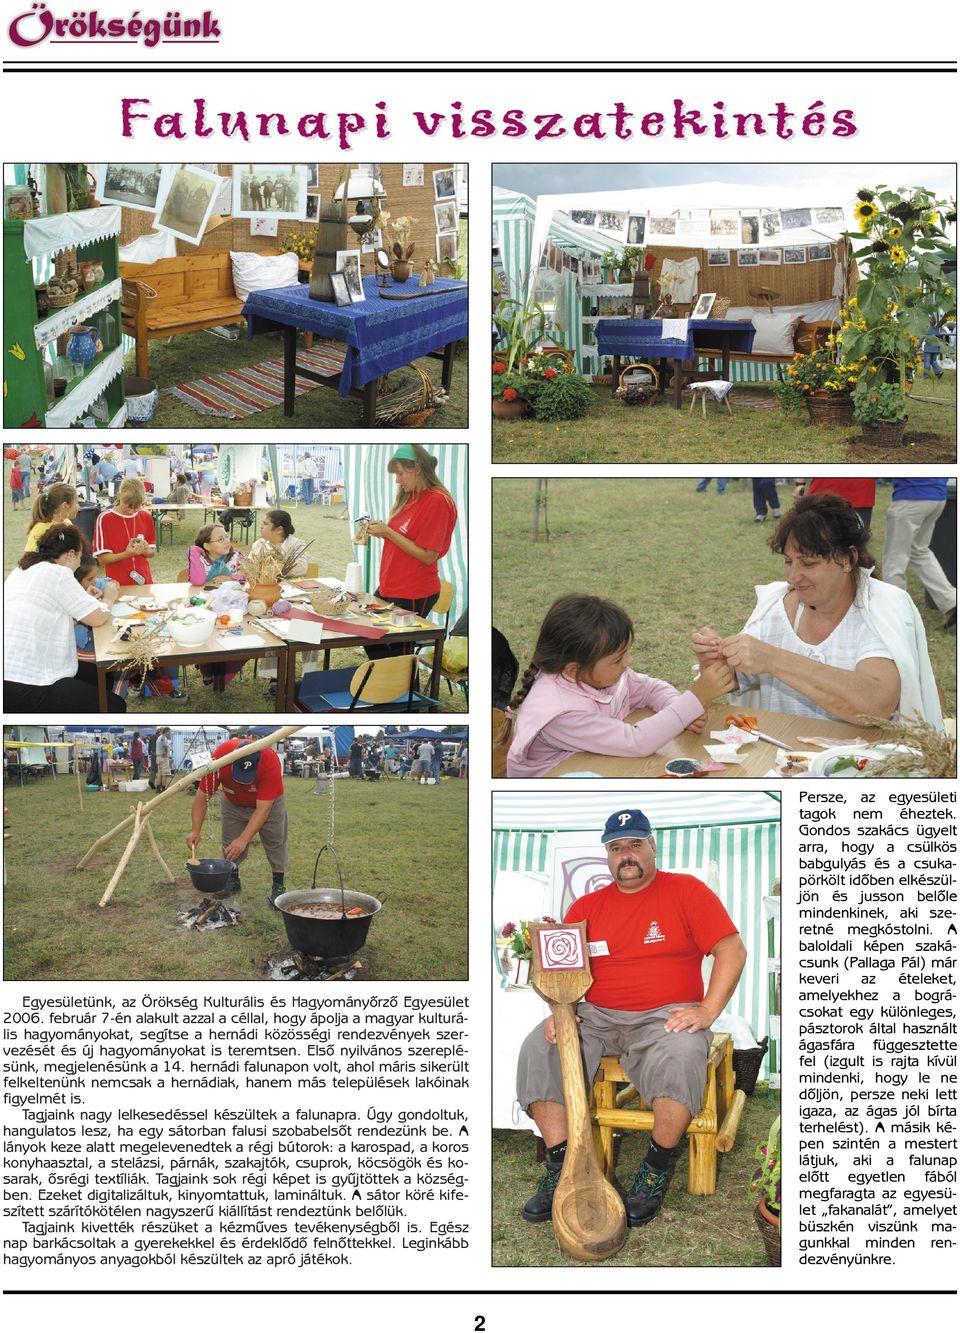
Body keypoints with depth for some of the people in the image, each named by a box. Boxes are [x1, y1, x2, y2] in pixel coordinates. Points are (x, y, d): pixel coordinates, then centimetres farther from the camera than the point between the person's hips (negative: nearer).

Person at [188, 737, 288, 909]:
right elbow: (202, 796, -26)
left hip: (267, 800, -2)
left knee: (275, 841, -6)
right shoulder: (219, 758, -37)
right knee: (230, 843, 3)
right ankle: (232, 880, 21)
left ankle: (278, 886, 3)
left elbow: (263, 809, -39)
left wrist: (244, 839, -44)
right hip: (232, 802, 2)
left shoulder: (271, 761, -42)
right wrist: (196, 830, -34)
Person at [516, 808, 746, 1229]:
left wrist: (708, 1011, -15)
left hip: (665, 1016, -3)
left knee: (680, 1054, -36)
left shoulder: (687, 891, 2)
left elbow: (732, 949, -4)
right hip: (597, 1016, 4)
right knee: (539, 1049, -21)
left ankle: (655, 1171, -16)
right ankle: (560, 1170, -14)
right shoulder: (586, 906, 13)